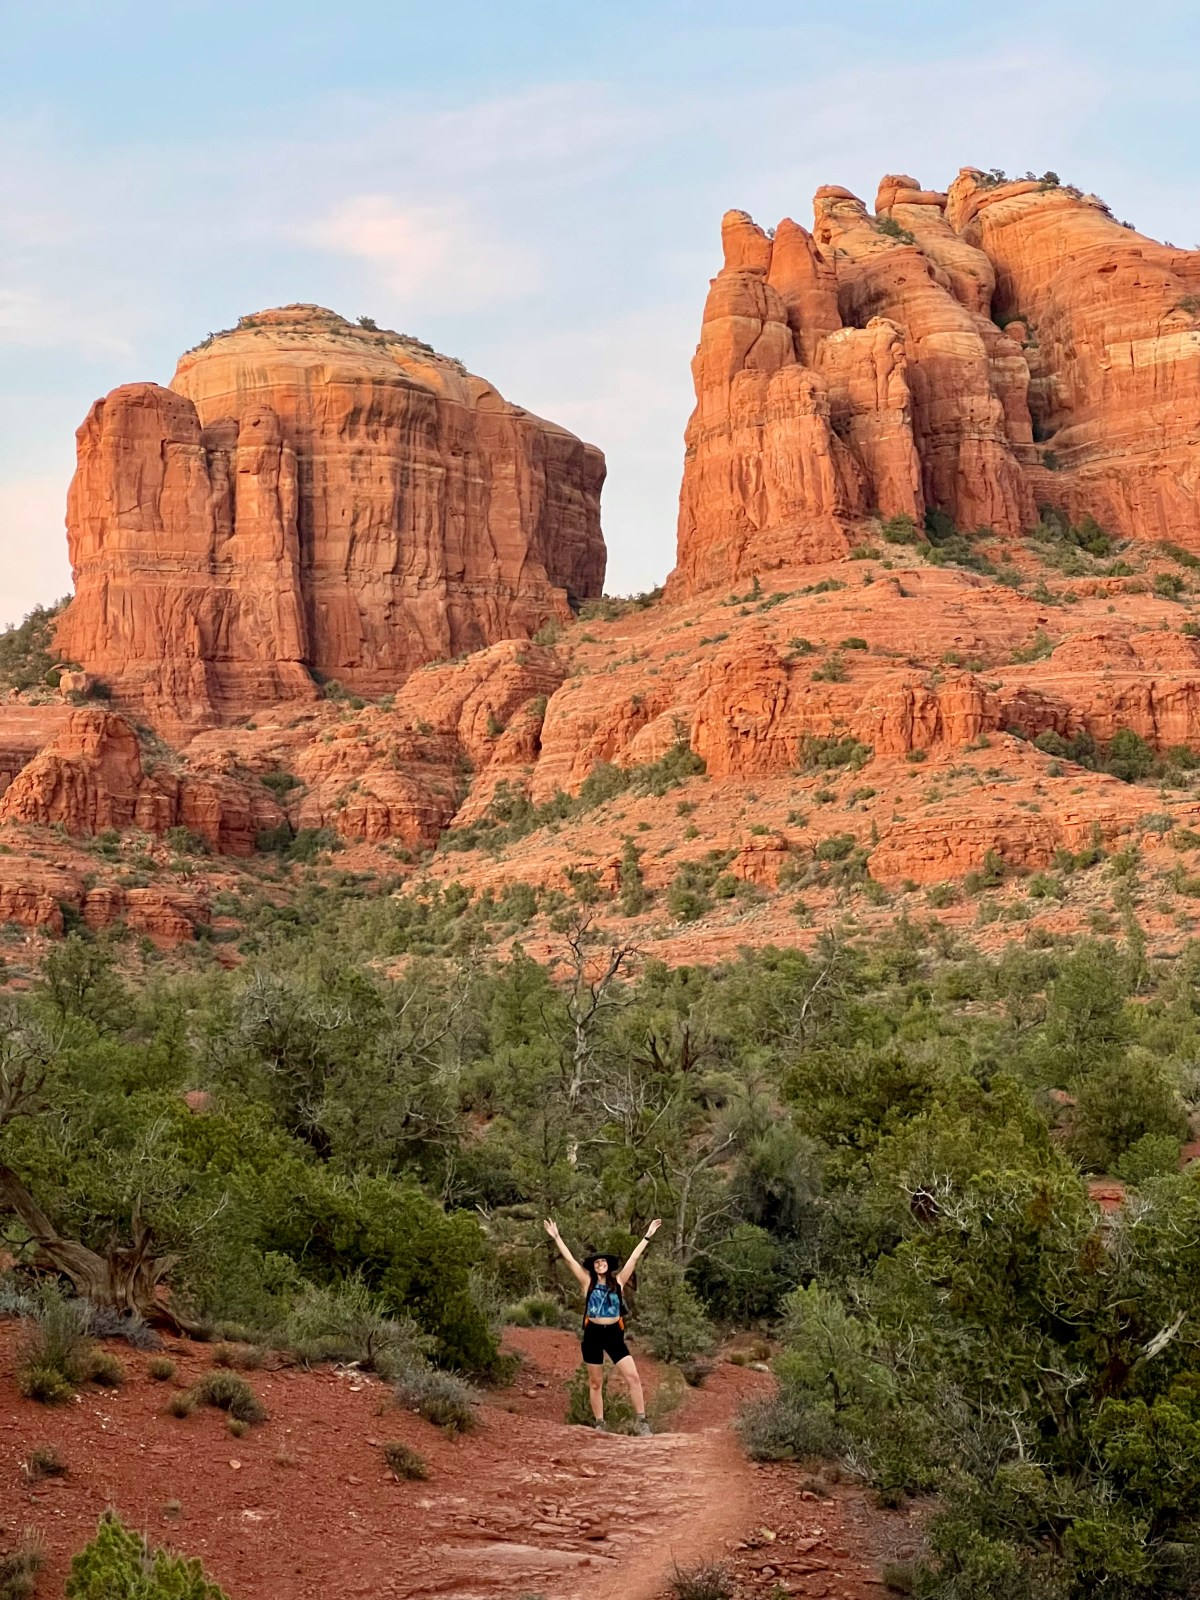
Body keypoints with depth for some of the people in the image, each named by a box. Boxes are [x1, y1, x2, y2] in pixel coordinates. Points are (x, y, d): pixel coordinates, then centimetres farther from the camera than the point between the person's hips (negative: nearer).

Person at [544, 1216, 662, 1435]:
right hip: (593, 1334, 0)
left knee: (633, 1377, -10)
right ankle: (599, 1424, 16)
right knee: (595, 1383, 7)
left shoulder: (618, 1281, 4)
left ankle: (641, 1421, -6)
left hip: (614, 1334, 0)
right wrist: (557, 1238, -6)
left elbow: (634, 1258, 1)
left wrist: (647, 1236, -2)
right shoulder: (588, 1283, 2)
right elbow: (570, 1259, -2)